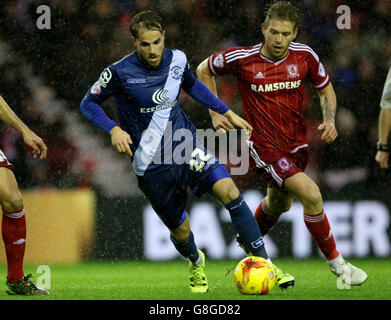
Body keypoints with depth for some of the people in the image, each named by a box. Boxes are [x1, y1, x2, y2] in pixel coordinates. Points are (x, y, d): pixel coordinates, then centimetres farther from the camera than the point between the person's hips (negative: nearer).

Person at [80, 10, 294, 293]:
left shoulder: (176, 59, -1)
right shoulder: (120, 73, -14)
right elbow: (89, 104, -2)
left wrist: (227, 113, 19)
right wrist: (114, 129, -19)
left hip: (186, 147, 3)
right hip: (151, 163, -3)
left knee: (229, 191, -21)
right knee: (181, 231, 5)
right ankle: (196, 263, 43)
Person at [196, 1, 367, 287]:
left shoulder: (305, 56, -7)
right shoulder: (242, 59, -14)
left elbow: (325, 89, 9)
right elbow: (204, 70, 3)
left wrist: (329, 120, -9)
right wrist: (216, 113, -2)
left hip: (297, 142, 5)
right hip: (264, 145, -5)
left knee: (279, 204, 24)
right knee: (311, 195, -20)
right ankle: (336, 263, -6)